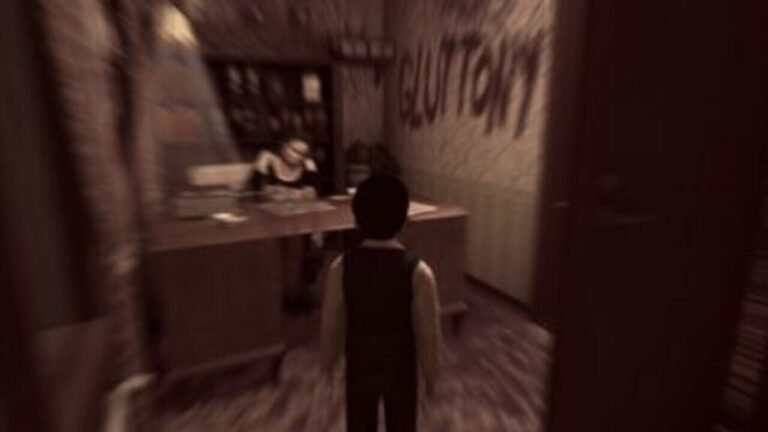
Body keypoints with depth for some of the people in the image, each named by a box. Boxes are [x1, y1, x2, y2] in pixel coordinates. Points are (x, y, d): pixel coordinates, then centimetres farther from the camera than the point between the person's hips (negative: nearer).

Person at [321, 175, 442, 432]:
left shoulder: (341, 267, -20)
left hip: (359, 364, 2)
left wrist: (328, 360, 10)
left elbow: (330, 324, -9)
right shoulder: (418, 271, -25)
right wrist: (430, 373, 2)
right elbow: (428, 332, -15)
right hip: (401, 367, -1)